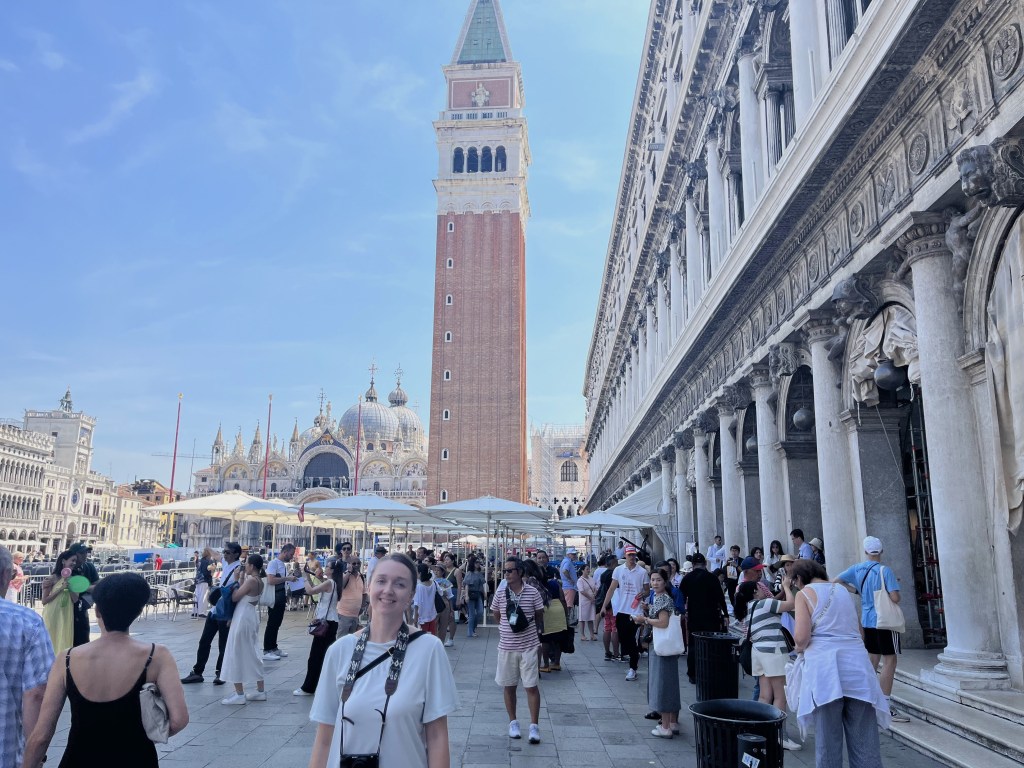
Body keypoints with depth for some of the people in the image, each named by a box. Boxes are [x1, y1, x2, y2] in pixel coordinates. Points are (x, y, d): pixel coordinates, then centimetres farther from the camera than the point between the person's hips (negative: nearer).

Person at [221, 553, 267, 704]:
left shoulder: (251, 580, -20)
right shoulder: (259, 581, 7)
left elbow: (235, 597, -17)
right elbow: (245, 594, 9)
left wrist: (237, 581, -7)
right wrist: (242, 580, 3)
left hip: (243, 618, -9)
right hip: (252, 616, 9)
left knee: (237, 653, 0)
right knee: (253, 653, 15)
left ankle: (239, 694, 5)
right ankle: (260, 691, 21)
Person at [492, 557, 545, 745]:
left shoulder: (533, 592, -9)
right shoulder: (500, 594, -4)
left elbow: (539, 616, 6)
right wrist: (509, 625, 7)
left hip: (528, 646, -2)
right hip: (506, 646, 2)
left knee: (532, 686, -1)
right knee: (509, 686, 12)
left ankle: (534, 726, 8)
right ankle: (513, 722, 27)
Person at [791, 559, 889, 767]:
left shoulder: (805, 593, 1)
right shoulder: (843, 591, 19)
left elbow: (801, 637, -10)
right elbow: (859, 631, 23)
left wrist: (800, 647, 10)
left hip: (826, 667, -5)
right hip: (857, 665, 5)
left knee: (828, 738, 3)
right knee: (864, 739, 6)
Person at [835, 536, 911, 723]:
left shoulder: (857, 569, 2)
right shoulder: (884, 571, -14)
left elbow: (836, 581, 4)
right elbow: (895, 598, -20)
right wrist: (890, 597, 2)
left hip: (867, 621, 6)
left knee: (872, 659, 16)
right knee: (889, 661, -3)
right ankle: (885, 707, -4)